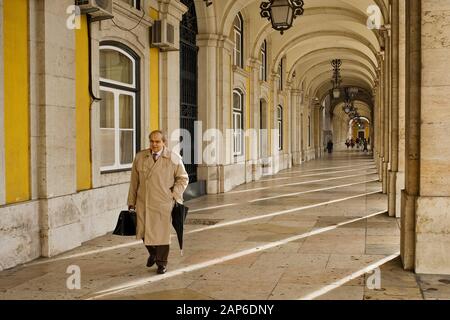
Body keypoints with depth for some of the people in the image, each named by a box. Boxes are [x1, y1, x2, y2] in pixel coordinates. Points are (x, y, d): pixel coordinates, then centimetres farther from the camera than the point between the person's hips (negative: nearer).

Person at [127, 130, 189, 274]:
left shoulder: (173, 159, -2)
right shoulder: (140, 157, 5)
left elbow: (183, 178, 6)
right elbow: (134, 181, 8)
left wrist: (174, 195, -4)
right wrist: (131, 201, 9)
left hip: (163, 203, -2)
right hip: (143, 202, 2)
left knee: (162, 233, 4)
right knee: (143, 232, 6)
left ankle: (162, 263, 23)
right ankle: (153, 253, 36)